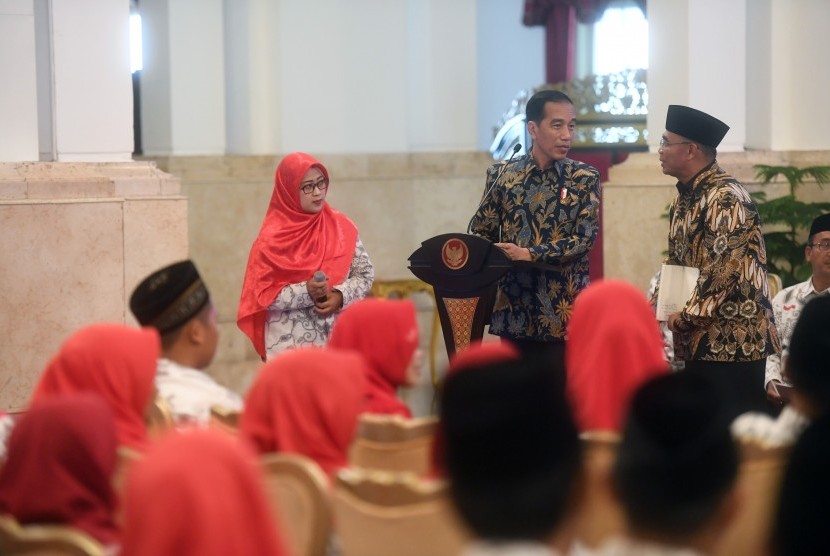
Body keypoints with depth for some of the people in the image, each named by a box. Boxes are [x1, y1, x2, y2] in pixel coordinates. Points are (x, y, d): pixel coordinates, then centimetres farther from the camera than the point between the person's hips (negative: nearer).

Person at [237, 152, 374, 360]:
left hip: (339, 339, 3)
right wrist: (306, 292, -21)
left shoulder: (342, 227, 4)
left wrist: (341, 295, -10)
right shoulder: (272, 238, -6)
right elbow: (262, 294, -9)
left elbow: (366, 273, 8)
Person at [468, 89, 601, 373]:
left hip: (563, 310, -1)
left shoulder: (584, 178, 2)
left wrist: (530, 254, -20)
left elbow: (584, 237, -8)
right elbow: (480, 233, 9)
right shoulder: (501, 175, 6)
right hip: (514, 307, 2)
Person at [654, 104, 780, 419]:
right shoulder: (684, 199, 15)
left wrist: (689, 315, -17)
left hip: (735, 338, -10)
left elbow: (728, 266, -23)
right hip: (701, 340, 10)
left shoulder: (725, 197, -16)